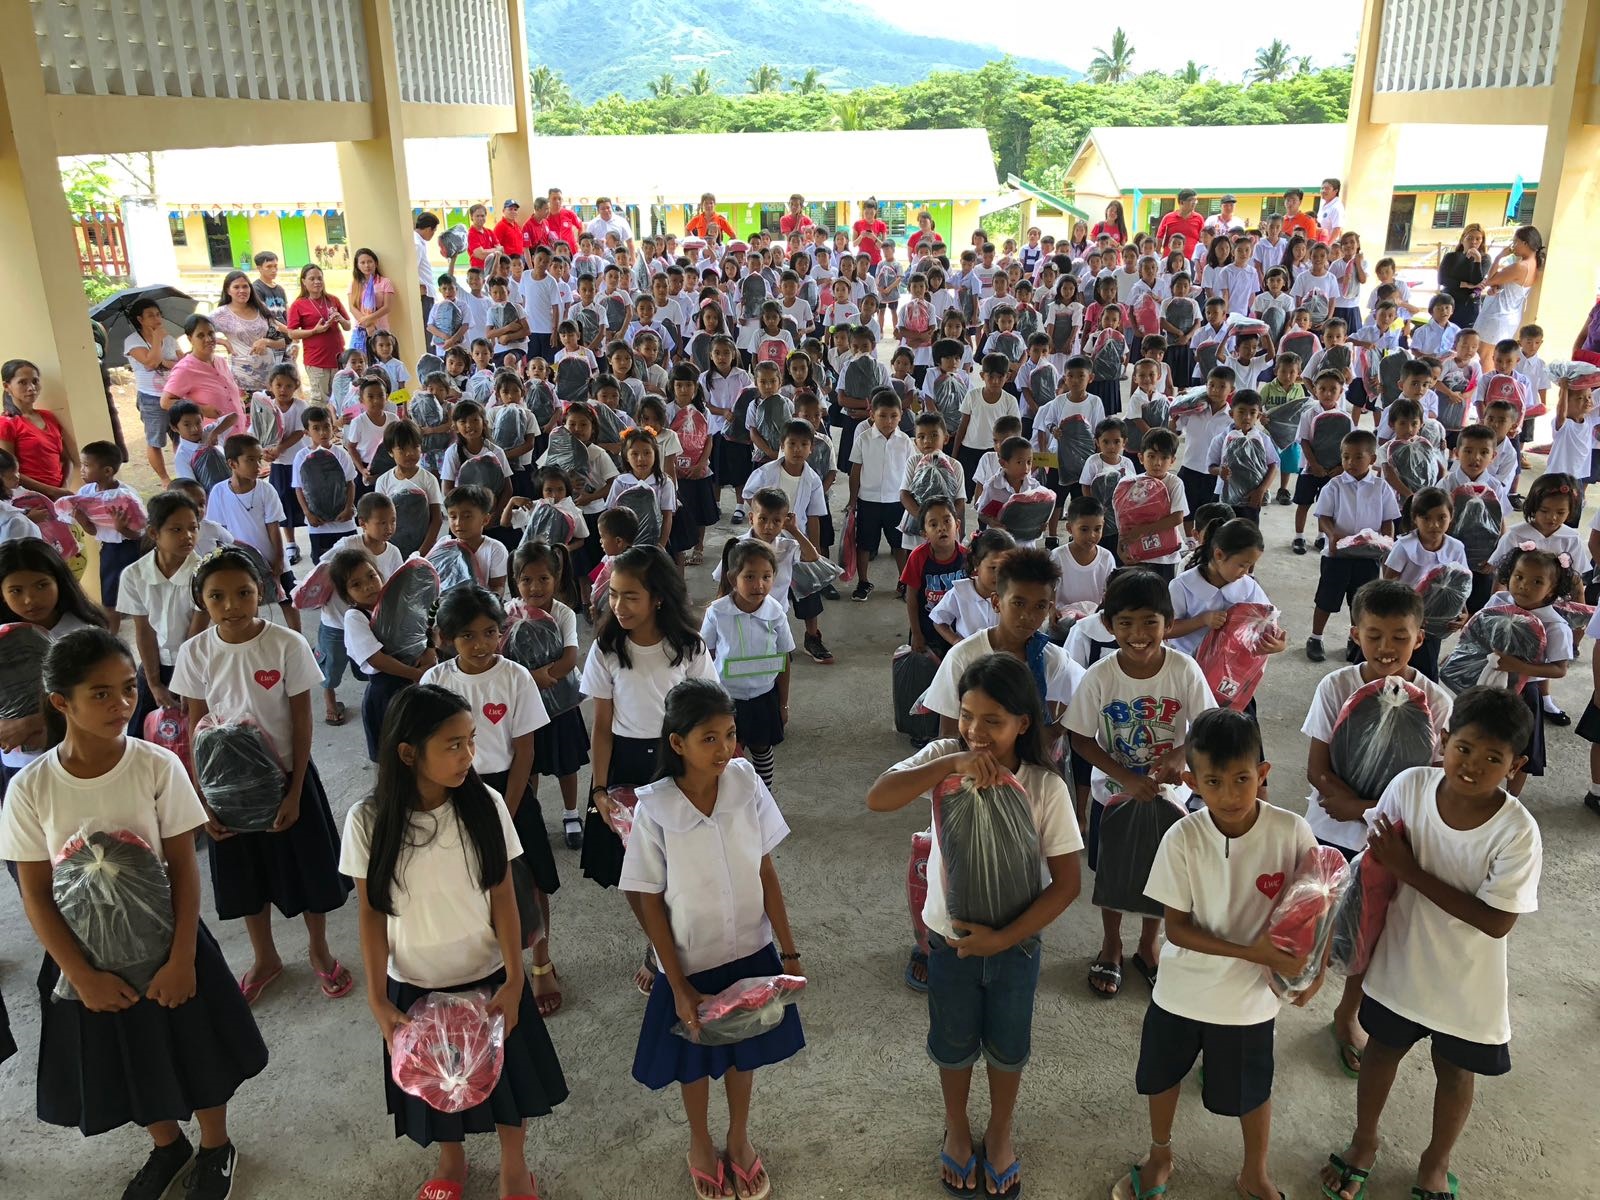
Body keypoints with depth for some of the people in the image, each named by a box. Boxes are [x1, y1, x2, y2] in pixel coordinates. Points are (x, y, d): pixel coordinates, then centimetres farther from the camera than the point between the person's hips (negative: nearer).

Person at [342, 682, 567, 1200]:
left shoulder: (485, 805, -17)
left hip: (488, 977, 0)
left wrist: (514, 980, -11)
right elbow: (371, 912, -8)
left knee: (506, 1073, 17)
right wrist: (377, 999, -8)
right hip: (415, 986, 0)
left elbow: (503, 897, -9)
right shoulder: (369, 820, -18)